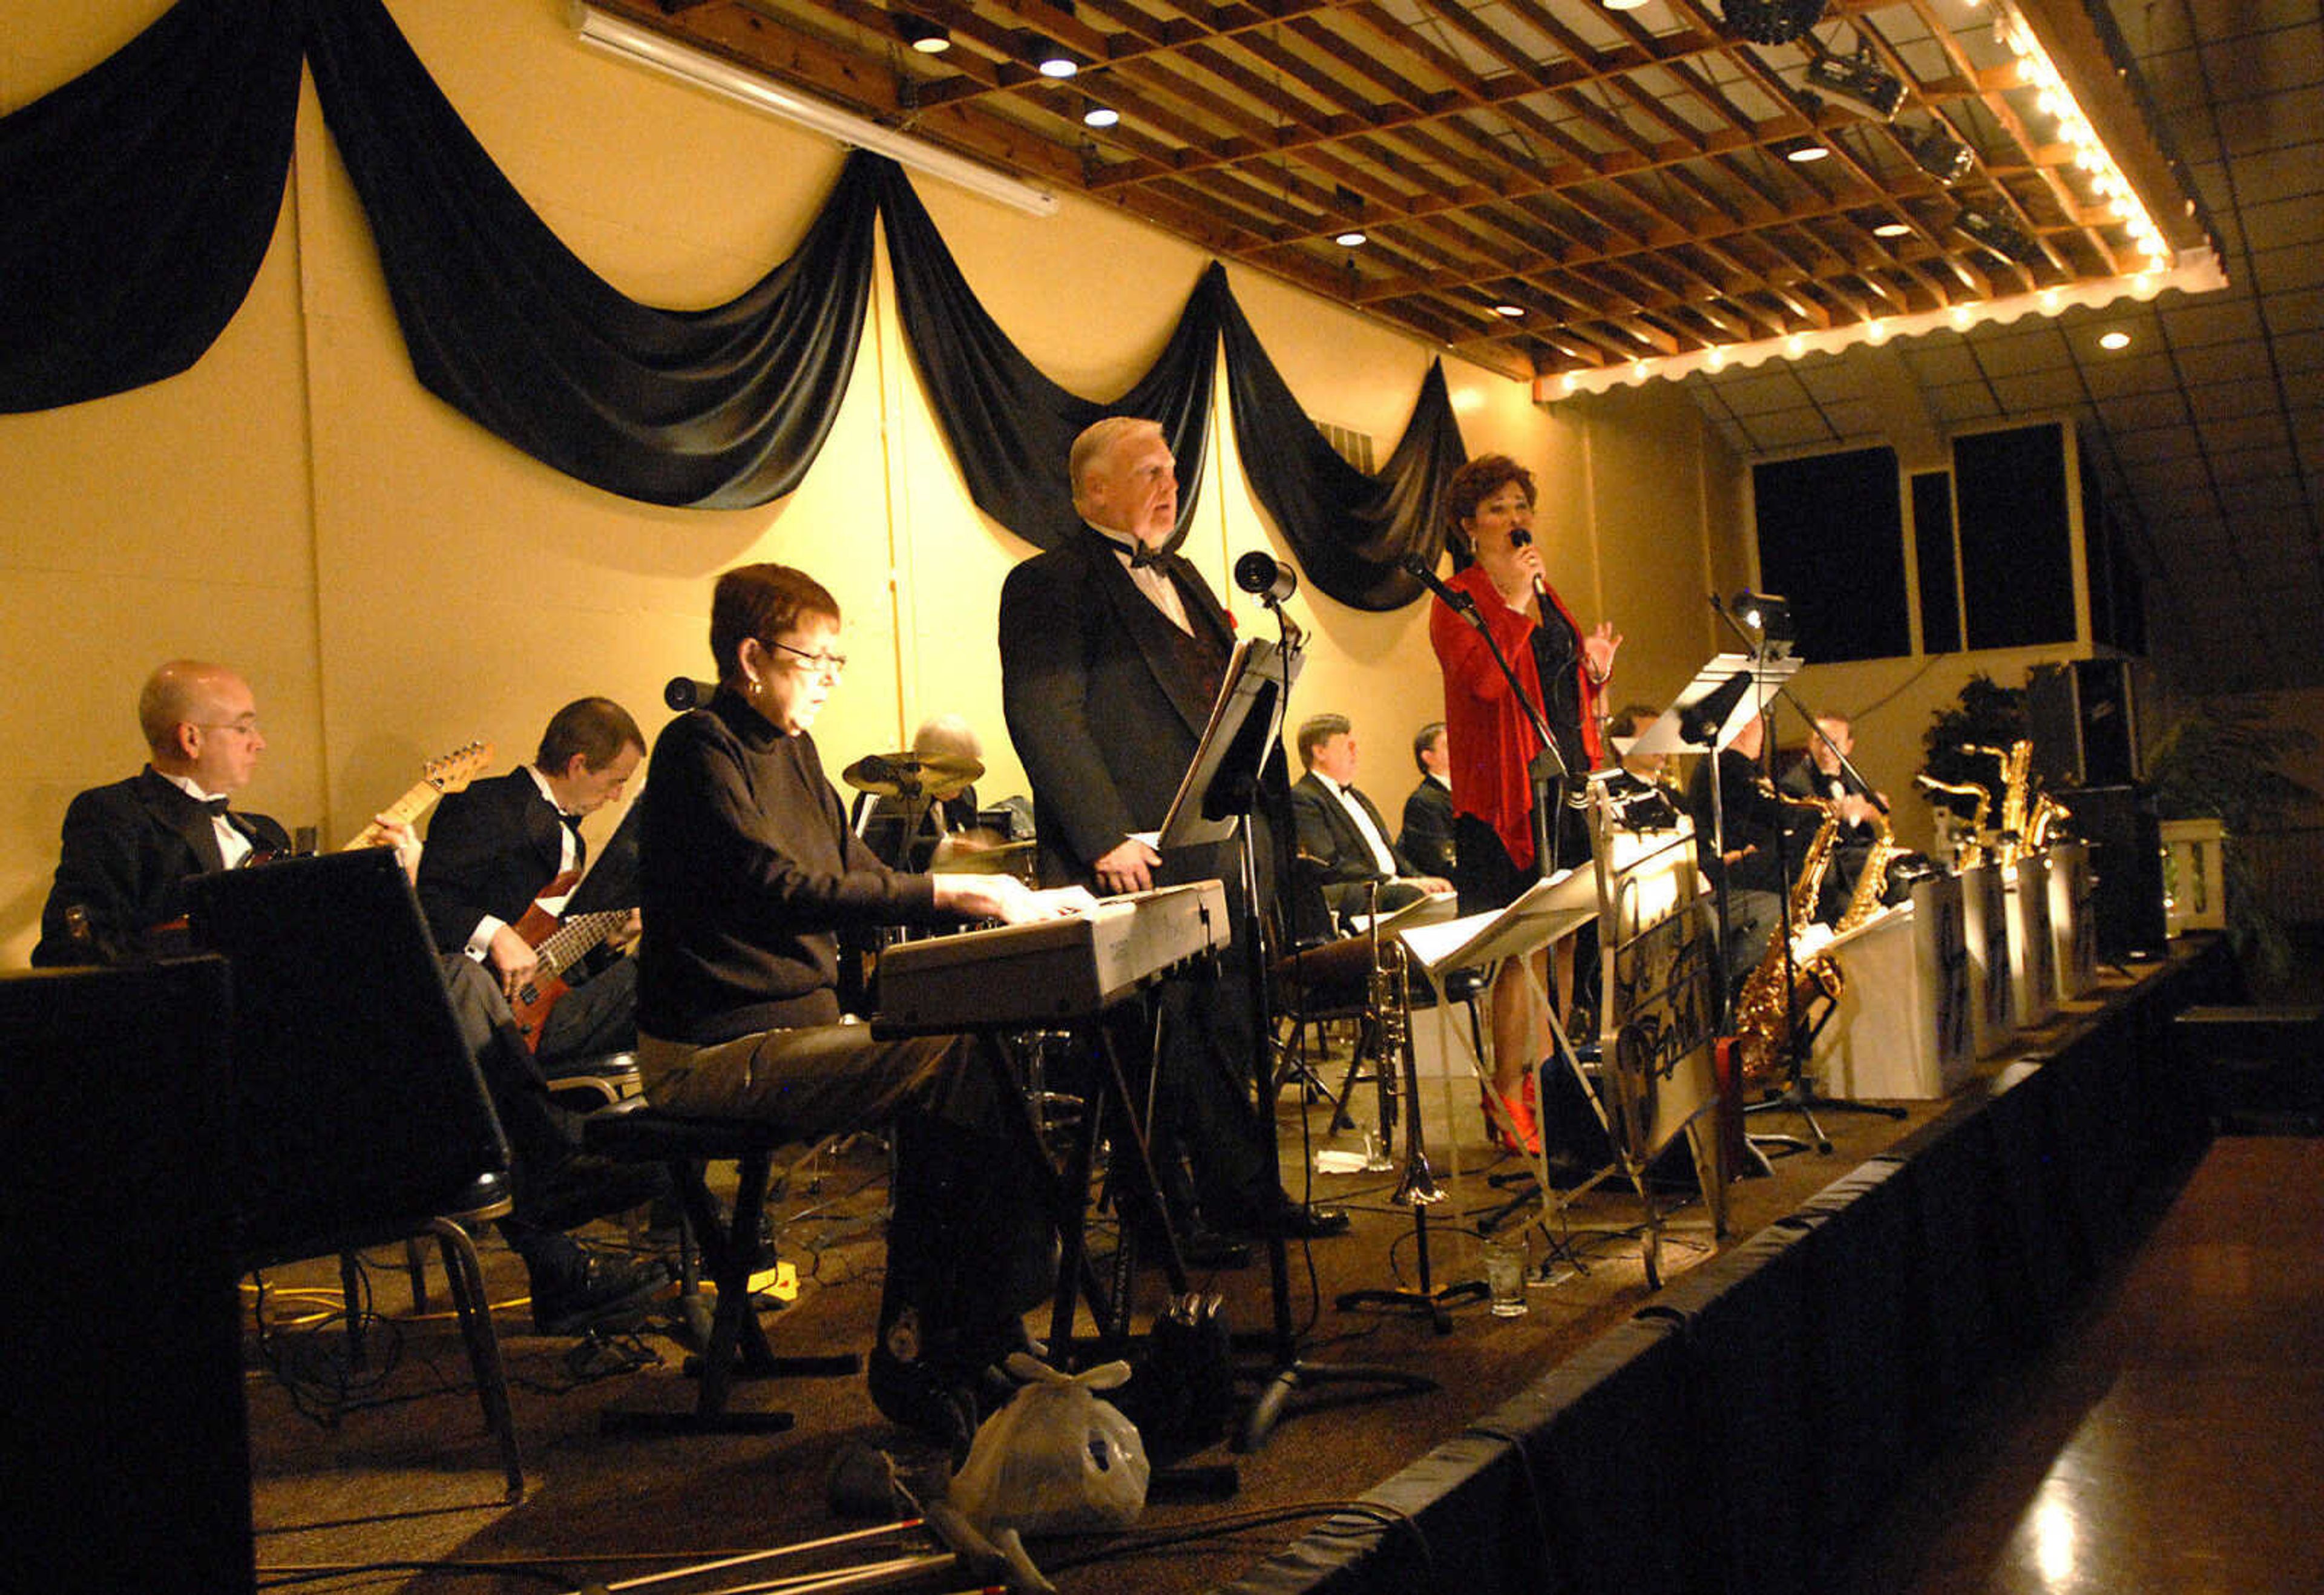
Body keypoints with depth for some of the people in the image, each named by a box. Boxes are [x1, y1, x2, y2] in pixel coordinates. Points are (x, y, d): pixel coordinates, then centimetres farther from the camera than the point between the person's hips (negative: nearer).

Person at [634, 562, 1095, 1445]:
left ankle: (922, 1348, -5)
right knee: (961, 1065, -22)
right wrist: (948, 892, -26)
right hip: (715, 1049, -9)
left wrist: (1006, 901, 5)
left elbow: (859, 873, 18)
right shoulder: (701, 748, -11)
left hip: (800, 1023, 9)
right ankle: (924, 1358, -11)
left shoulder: (791, 749, 17)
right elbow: (778, 890, -24)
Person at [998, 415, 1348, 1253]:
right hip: (1141, 861, -8)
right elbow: (1043, 718, -15)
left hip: (1225, 854, 8)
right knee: (1158, 1041, 1)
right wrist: (1106, 838, -20)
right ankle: (1166, 1215, 13)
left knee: (1231, 1033, 12)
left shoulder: (1181, 578, 22)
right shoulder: (1049, 584, -6)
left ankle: (1244, 1193, 24)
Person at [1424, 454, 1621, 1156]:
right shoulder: (1456, 602, -4)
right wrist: (1512, 599, -20)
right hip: (1508, 793, -8)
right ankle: (1508, 1096, 1)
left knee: (1563, 941, 10)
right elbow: (1484, 678, -22)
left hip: (1570, 782, 8)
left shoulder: (1547, 596, 19)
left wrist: (1595, 670, 7)